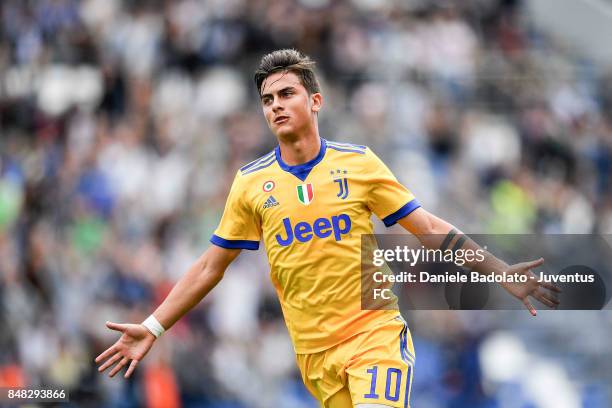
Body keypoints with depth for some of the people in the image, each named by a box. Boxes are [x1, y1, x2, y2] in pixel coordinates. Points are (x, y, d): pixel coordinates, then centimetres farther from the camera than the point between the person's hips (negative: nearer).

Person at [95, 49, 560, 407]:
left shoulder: (359, 163, 1)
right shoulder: (251, 183, 5)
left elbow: (429, 228, 5)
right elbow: (211, 266, 12)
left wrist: (501, 271, -2)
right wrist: (152, 328, 7)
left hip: (375, 333, -2)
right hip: (312, 351, 2)